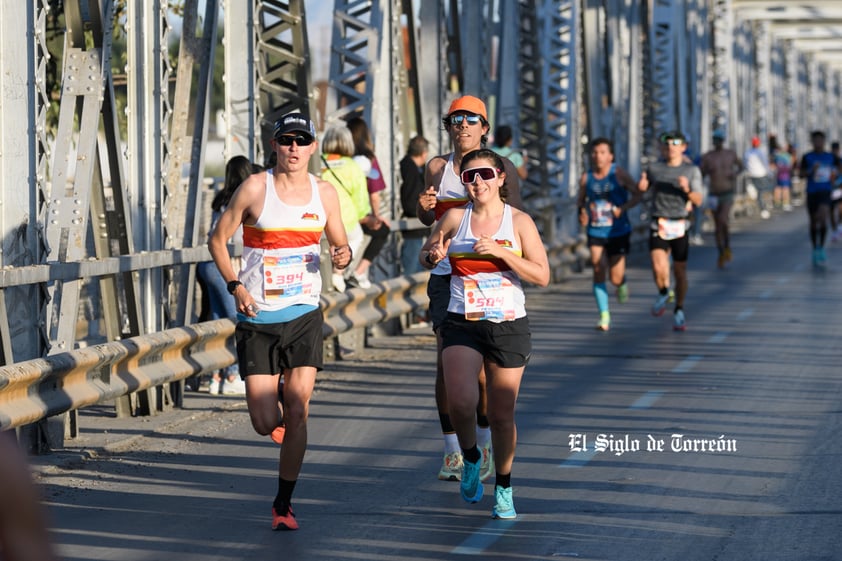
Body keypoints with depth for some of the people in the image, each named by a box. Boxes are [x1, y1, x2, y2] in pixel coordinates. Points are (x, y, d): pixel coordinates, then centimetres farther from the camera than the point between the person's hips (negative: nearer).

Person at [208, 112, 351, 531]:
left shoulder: (324, 193, 5)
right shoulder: (255, 188, -5)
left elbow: (339, 243, 16)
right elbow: (218, 238, 1)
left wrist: (344, 255, -8)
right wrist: (235, 285, -12)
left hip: (305, 316, 2)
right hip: (258, 318, -2)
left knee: (297, 411, -7)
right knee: (266, 423, -5)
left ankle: (283, 504, 5)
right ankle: (276, 415, 34)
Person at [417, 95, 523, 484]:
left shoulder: (502, 168, 1)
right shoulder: (437, 167, 8)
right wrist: (424, 207, 0)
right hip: (446, 276, 2)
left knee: (482, 369, -2)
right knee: (446, 366, -3)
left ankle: (484, 448, 17)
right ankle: (452, 452, 7)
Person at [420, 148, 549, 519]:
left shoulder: (519, 222, -1)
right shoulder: (455, 218, 2)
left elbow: (542, 276, -6)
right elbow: (424, 256, 16)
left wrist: (500, 251, -16)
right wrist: (434, 256, -8)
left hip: (508, 326, 0)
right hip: (461, 324, 0)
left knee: (502, 415, 5)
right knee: (461, 403, -20)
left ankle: (503, 489, 25)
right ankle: (470, 459, 11)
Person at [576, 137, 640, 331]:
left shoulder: (618, 174, -7)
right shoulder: (586, 178, 1)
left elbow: (637, 195, -7)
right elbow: (581, 200, 13)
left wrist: (622, 208, -22)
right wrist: (582, 213, -8)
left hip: (618, 232, -2)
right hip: (596, 233, 2)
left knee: (616, 278, -2)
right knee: (598, 271, -11)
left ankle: (622, 284, 37)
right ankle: (604, 315, -3)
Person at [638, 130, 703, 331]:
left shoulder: (692, 171, 2)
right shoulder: (654, 168, 5)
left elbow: (698, 201, -4)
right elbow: (641, 189, 20)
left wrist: (687, 190, -25)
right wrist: (641, 185, -5)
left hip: (679, 227, 0)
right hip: (658, 227, 0)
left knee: (680, 272, 4)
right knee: (659, 269, -20)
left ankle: (679, 312, 23)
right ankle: (663, 294, 12)